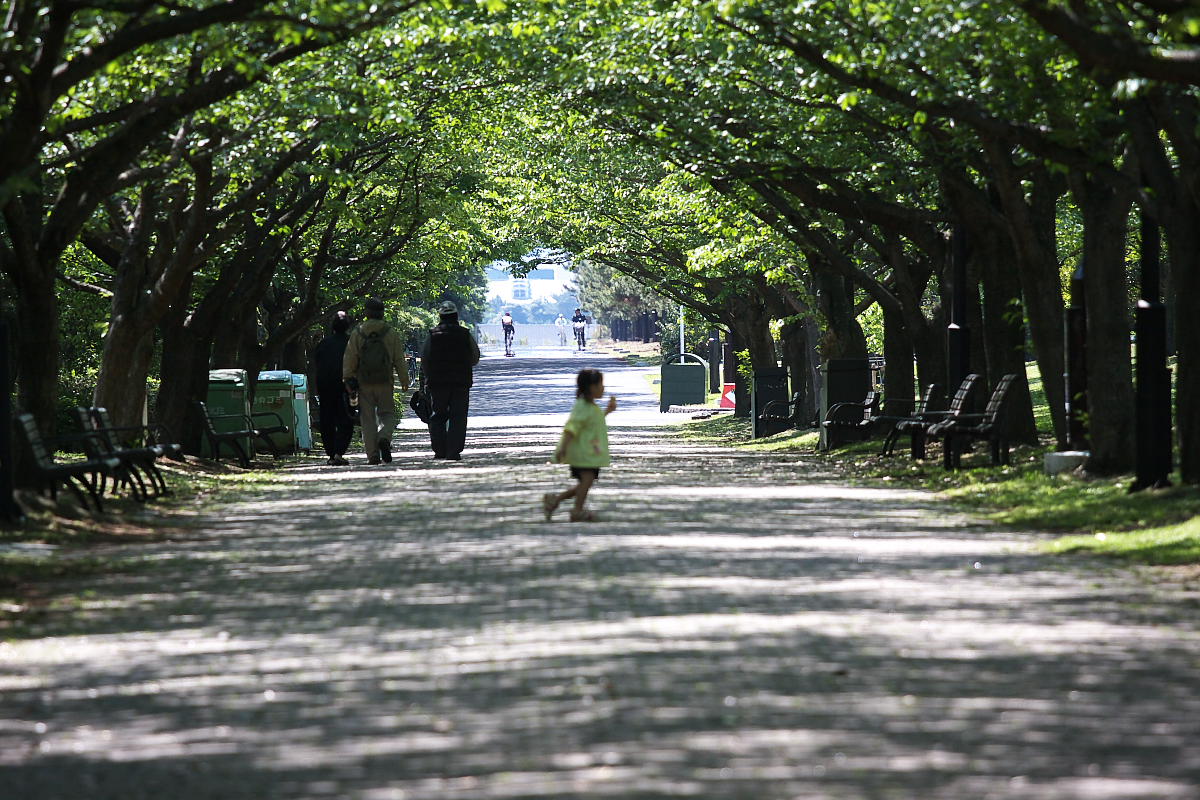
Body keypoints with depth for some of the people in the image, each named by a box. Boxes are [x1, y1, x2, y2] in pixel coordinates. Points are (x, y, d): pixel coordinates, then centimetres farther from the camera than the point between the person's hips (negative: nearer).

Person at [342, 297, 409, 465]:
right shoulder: (391, 333, 1)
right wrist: (404, 380, 10)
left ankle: (373, 454, 0)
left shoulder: (357, 333, 0)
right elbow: (400, 359, 3)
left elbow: (349, 359, -2)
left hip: (364, 383, 0)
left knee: (368, 418, 5)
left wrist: (347, 379, 4)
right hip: (385, 382, 0)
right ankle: (384, 438, -19)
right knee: (387, 413, 11)